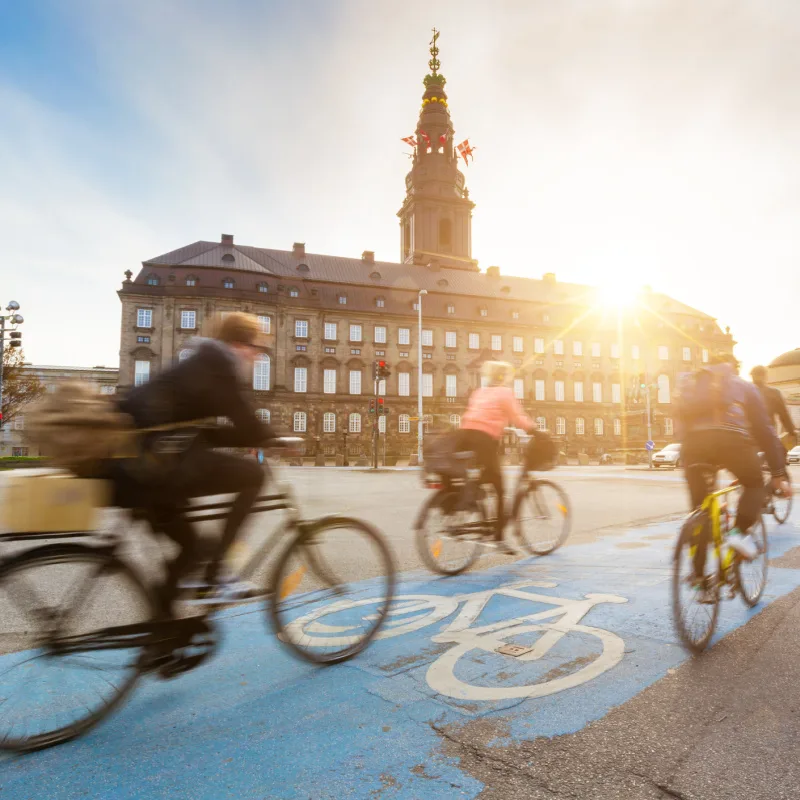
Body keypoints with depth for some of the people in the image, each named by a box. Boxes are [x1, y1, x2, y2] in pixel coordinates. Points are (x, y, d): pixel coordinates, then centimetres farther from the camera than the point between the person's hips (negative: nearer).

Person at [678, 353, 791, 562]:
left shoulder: (691, 386, 36)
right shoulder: (744, 386, 30)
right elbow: (764, 430, 27)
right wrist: (778, 474, 30)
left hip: (693, 439, 2)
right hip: (731, 437, -2)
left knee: (700, 504, 15)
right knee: (754, 484, 28)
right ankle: (739, 531, 5)